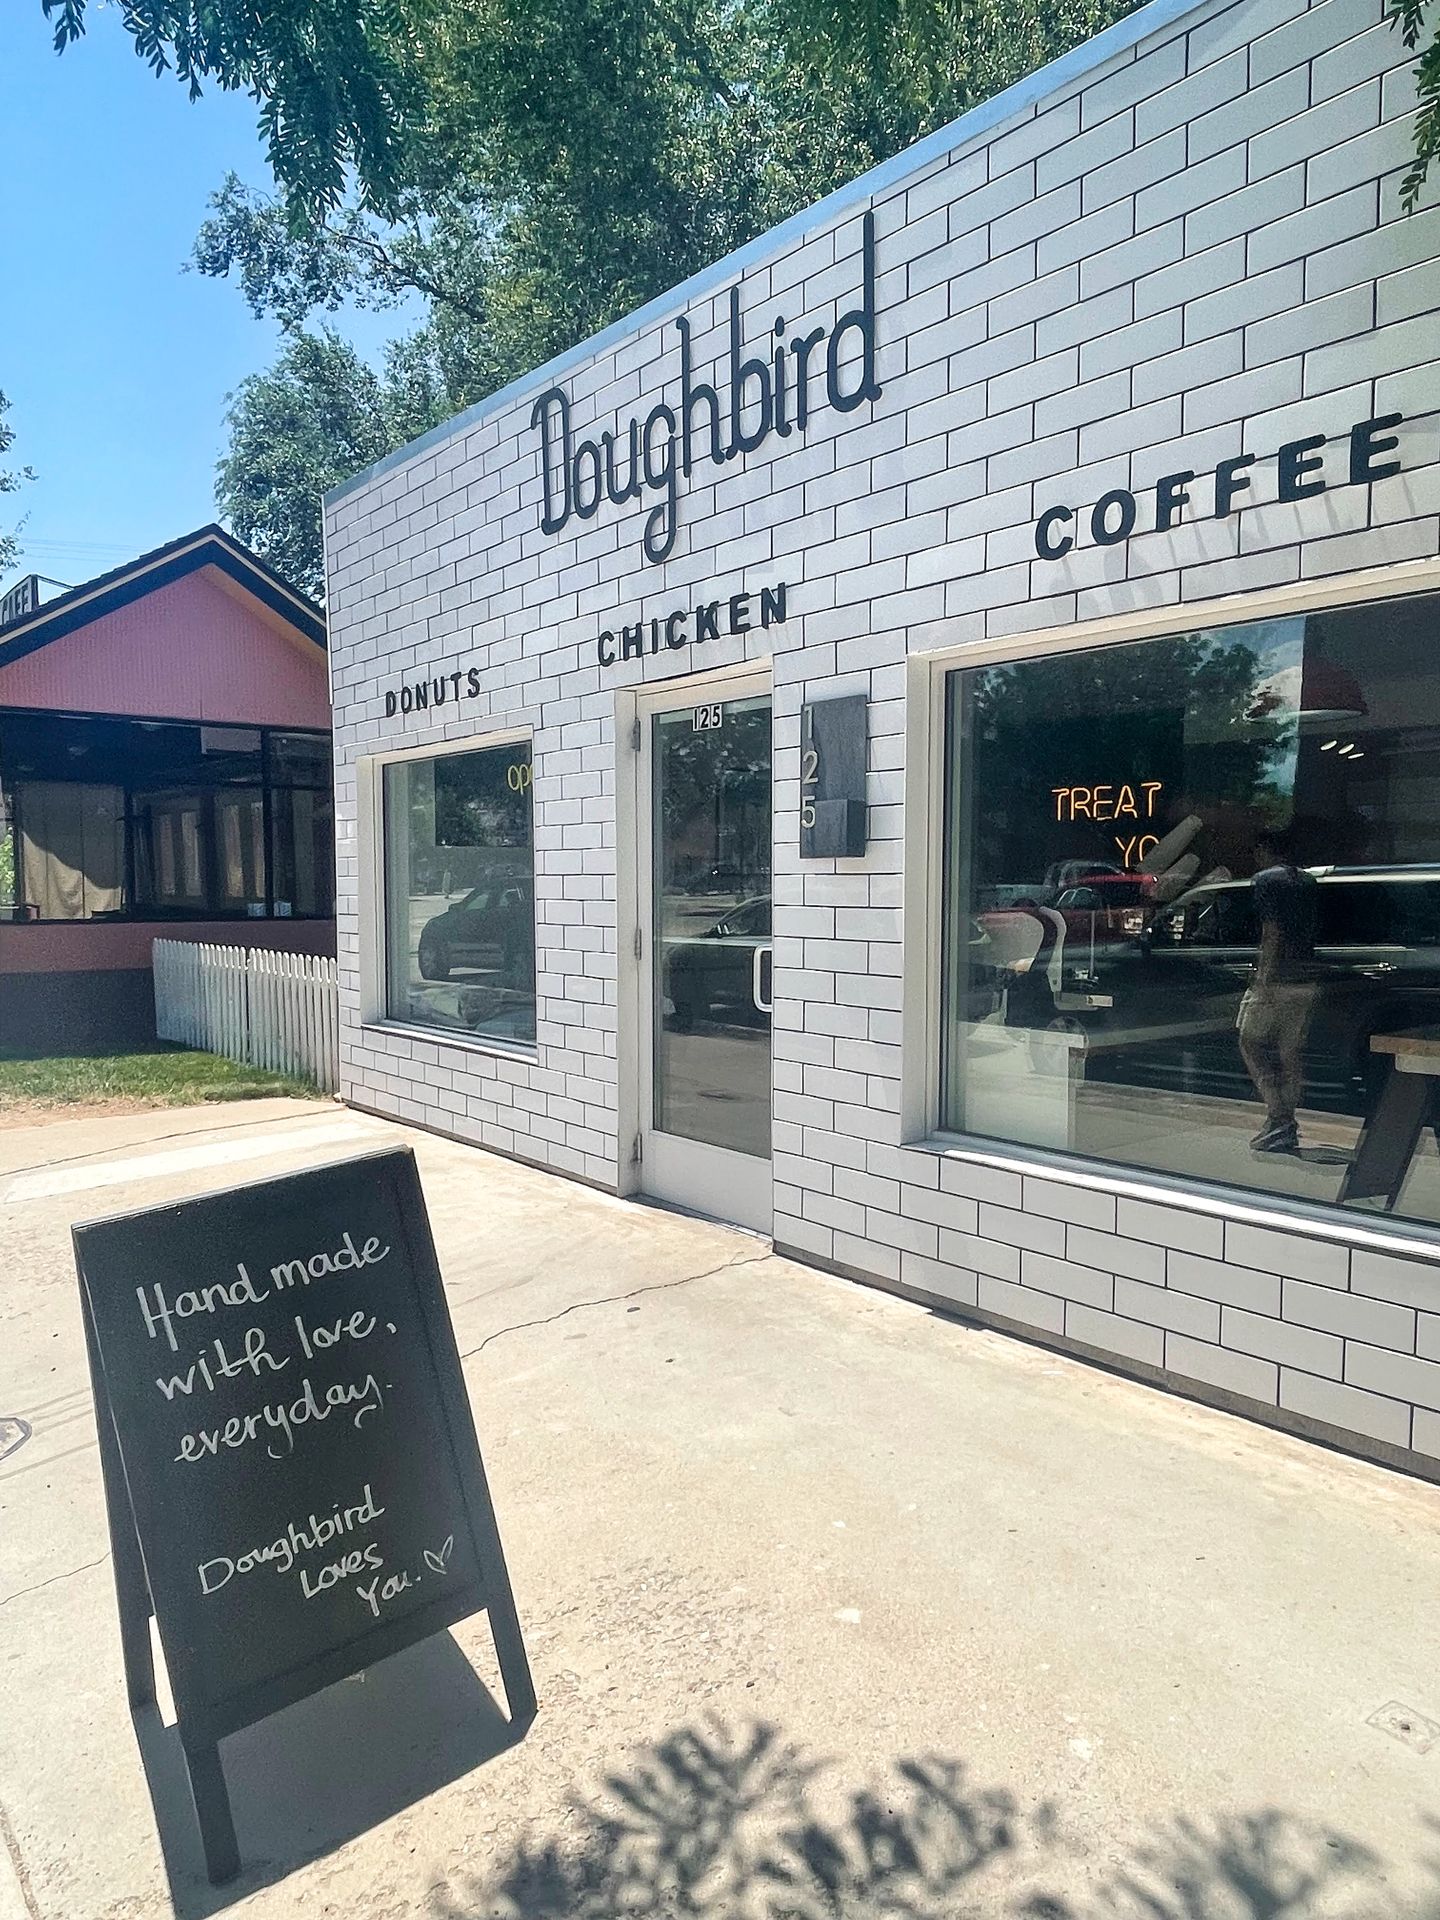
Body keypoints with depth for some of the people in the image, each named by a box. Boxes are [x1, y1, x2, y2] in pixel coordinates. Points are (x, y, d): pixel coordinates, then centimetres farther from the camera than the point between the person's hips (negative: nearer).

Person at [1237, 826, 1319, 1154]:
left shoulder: (1267, 880, -7)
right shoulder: (1309, 881, 15)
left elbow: (1272, 930, -15)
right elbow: (1313, 929, 16)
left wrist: (1264, 976, -16)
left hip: (1276, 978, -7)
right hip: (1306, 979, 7)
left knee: (1251, 1041, 3)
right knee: (1291, 1049, 10)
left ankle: (1278, 1117, -7)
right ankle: (1287, 1124, 13)